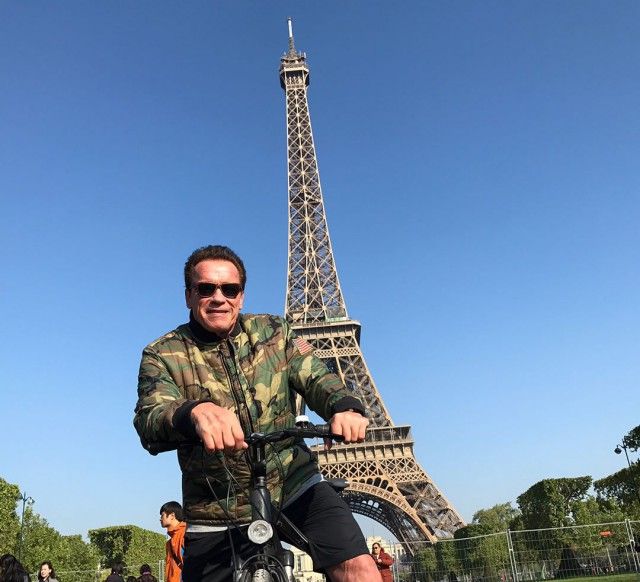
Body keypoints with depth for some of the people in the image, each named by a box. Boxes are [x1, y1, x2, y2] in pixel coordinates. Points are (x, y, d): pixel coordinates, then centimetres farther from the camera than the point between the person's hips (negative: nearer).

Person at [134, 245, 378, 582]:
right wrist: (195, 412, -46)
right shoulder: (163, 356, -6)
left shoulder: (273, 333, 2)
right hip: (217, 514, 0)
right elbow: (150, 423, -22)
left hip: (293, 485, 1)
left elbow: (315, 378, -9)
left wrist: (344, 407, -33)